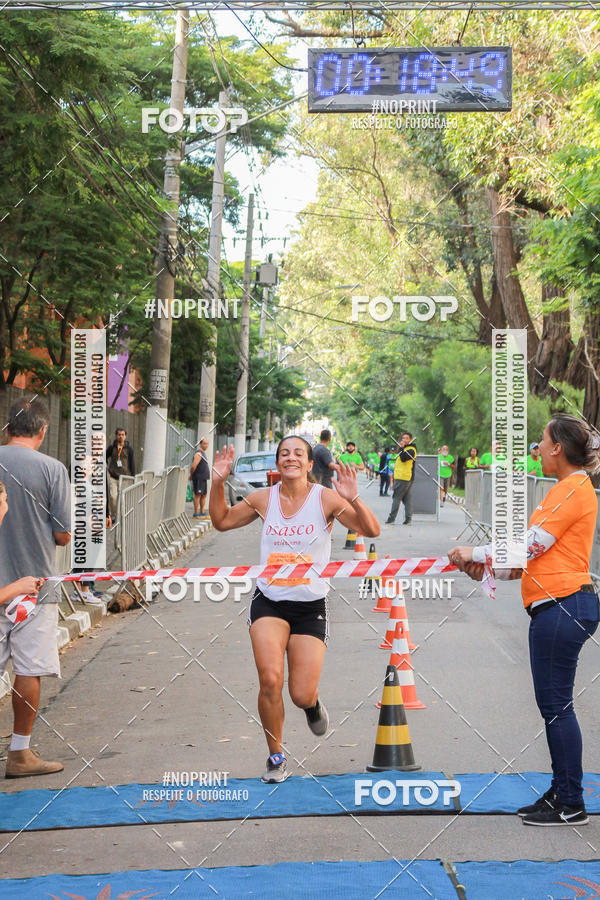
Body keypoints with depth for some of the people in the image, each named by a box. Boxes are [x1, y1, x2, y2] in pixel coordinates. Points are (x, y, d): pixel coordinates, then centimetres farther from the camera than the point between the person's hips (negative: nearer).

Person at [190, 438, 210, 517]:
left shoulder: (203, 453, 19)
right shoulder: (198, 454, -13)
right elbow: (193, 466, -22)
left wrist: (191, 475, 21)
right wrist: (191, 476, -9)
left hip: (204, 479, 10)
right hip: (198, 478, -10)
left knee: (204, 495, 11)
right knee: (198, 495, -9)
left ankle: (202, 513, 17)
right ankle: (196, 514, -9)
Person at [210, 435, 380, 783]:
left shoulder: (325, 498, -6)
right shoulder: (264, 498, 2)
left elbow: (372, 531, -13)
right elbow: (222, 521, 16)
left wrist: (353, 498, -30)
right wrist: (219, 483, 1)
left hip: (311, 606, -1)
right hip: (269, 601, 1)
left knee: (302, 695, -6)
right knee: (270, 680, -17)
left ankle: (313, 703, 35)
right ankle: (276, 756, 6)